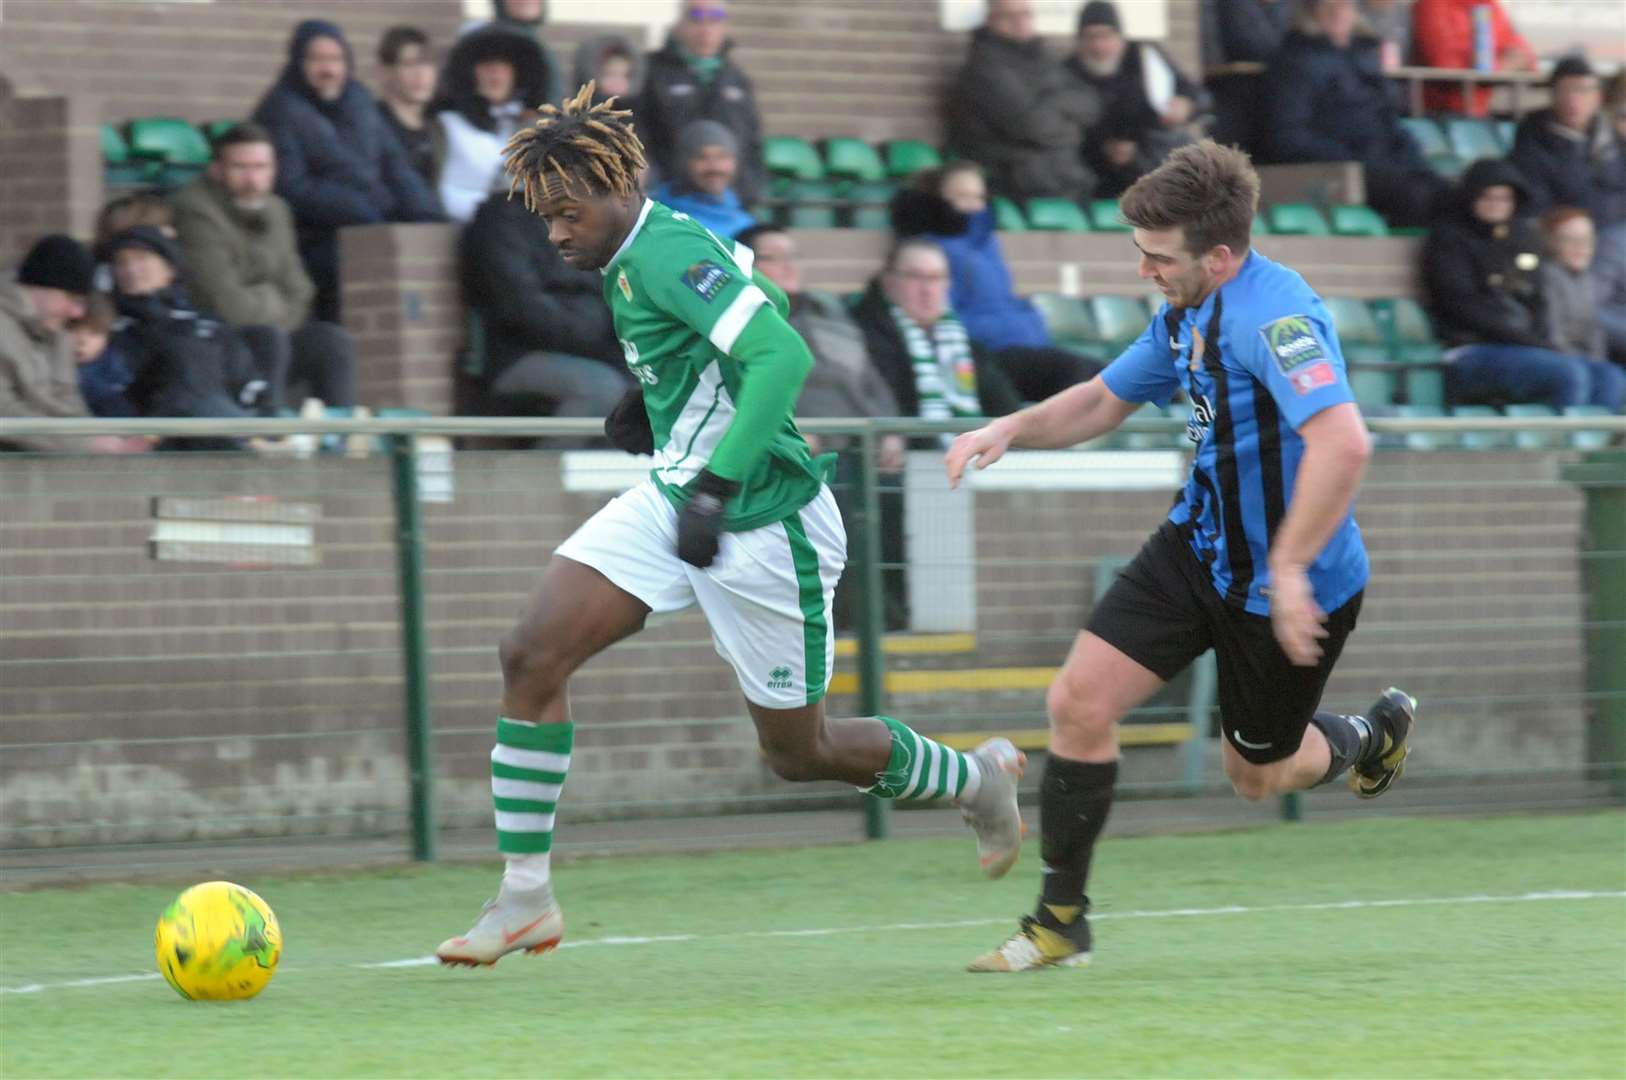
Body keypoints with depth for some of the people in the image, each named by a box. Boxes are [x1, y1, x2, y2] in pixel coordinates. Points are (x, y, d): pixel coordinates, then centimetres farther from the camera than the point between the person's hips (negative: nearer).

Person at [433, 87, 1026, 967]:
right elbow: (766, 302, 22)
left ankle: (978, 778, 33)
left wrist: (716, 486, -36)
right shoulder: (631, 258, 6)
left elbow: (783, 355, -33)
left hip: (762, 524, -9)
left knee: (797, 753, 5)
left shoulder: (666, 253, -22)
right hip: (673, 499, 9)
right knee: (530, 655, -8)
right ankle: (525, 898, -5)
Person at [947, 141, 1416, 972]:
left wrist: (1290, 569, -39)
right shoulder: (1186, 315, 2)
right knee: (1079, 702, -6)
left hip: (1288, 585, -8)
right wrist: (1011, 429, 1)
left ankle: (1371, 736, 46)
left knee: (1256, 773, 12)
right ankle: (1060, 920, 7)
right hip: (1197, 548, 8)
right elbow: (1102, 402, 19)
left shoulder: (1273, 316, -28)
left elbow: (1343, 442, -40)